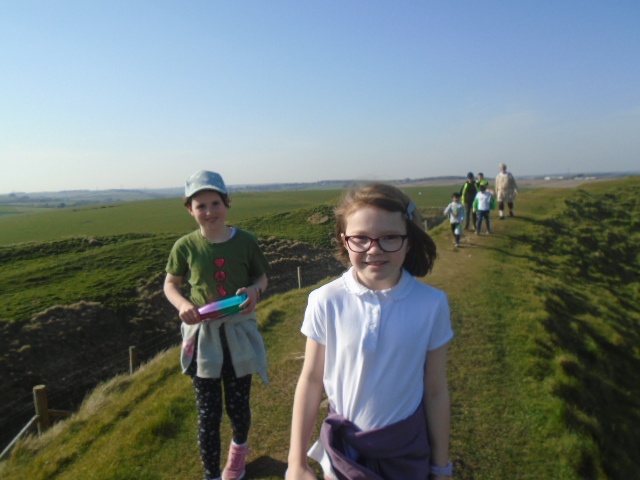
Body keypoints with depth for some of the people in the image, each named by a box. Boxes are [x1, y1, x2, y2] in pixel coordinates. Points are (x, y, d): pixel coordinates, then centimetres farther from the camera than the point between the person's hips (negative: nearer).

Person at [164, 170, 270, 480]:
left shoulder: (245, 241, -8)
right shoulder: (186, 246, -7)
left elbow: (262, 277, 5)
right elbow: (170, 284, 6)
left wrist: (254, 290, -17)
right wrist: (183, 305, -14)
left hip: (239, 333, 1)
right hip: (203, 336, 0)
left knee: (238, 406, 15)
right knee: (208, 412, 8)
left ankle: (239, 446, 49)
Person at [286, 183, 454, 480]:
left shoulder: (431, 305, -17)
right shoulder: (325, 302, -17)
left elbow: (436, 392, -7)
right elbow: (311, 380, -8)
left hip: (408, 452, 0)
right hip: (341, 448, 0)